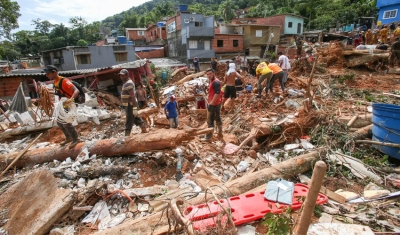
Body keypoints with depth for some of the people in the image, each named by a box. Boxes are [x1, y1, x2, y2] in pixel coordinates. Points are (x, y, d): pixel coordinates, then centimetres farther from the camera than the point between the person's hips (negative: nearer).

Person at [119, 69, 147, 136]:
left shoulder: (128, 84, -19)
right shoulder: (126, 83, 14)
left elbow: (133, 96, -26)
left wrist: (134, 108, -29)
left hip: (130, 106, -10)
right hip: (129, 105, 10)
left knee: (129, 123, -4)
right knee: (136, 119, 22)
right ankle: (144, 129, 36)